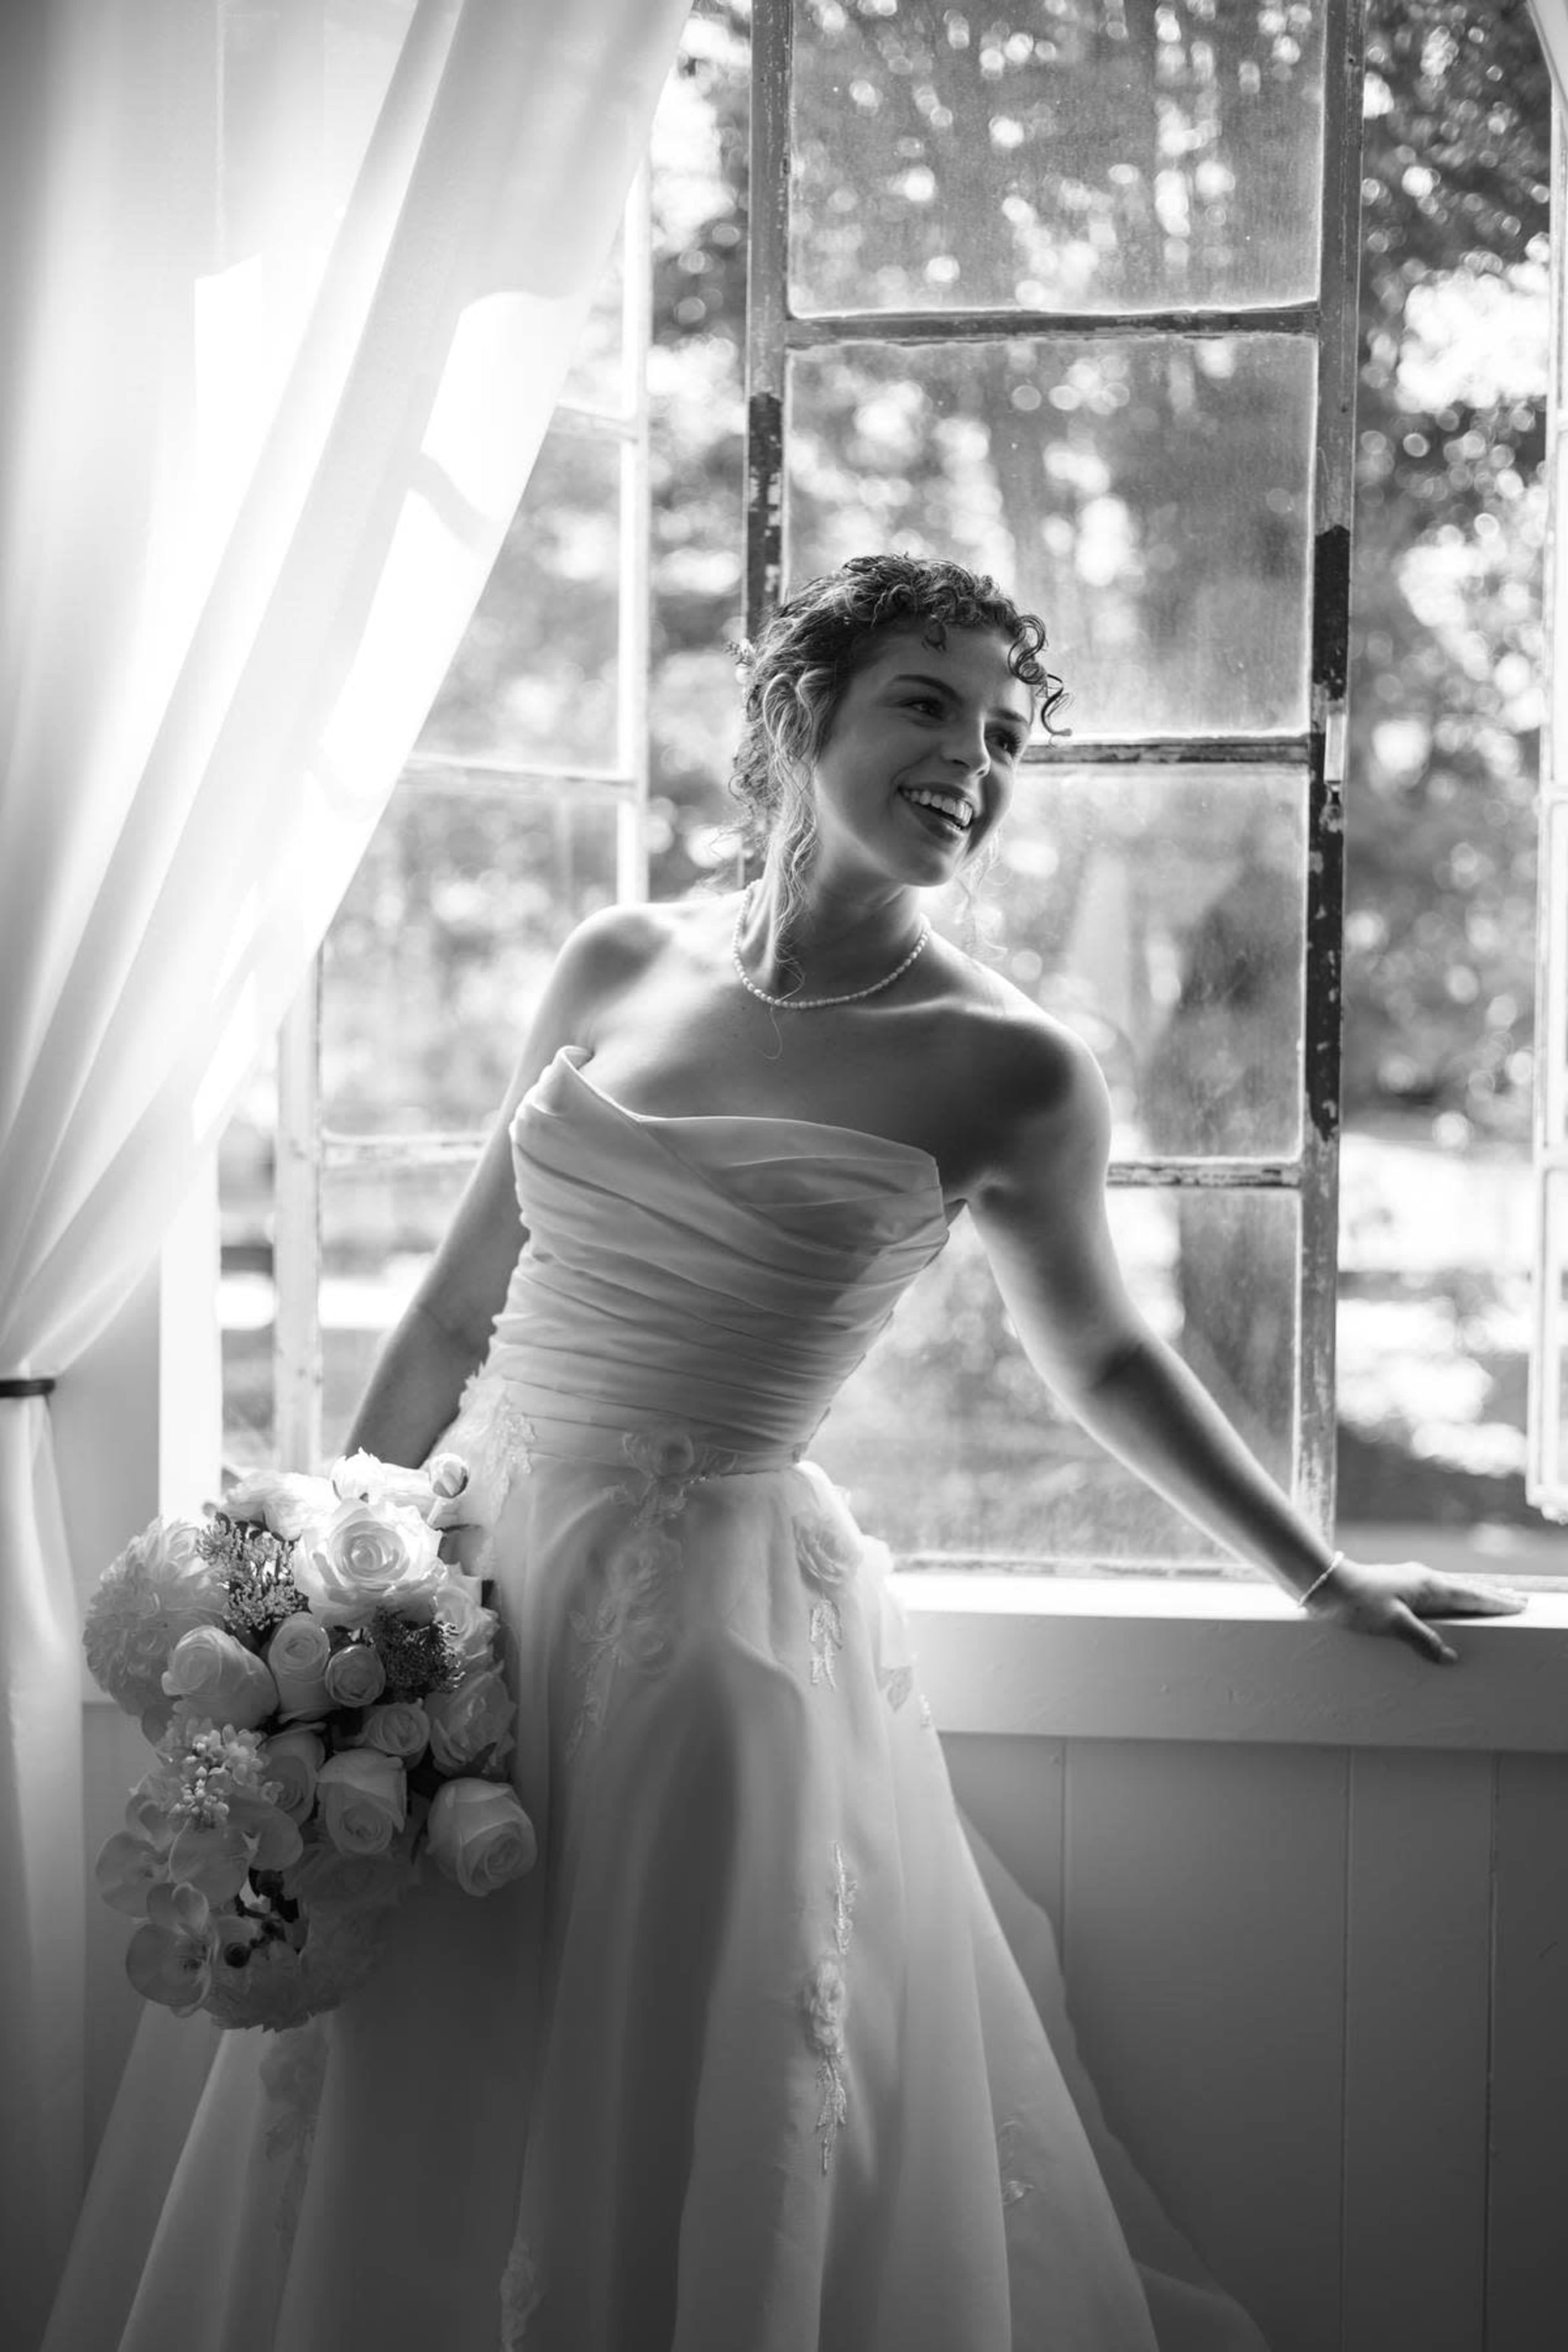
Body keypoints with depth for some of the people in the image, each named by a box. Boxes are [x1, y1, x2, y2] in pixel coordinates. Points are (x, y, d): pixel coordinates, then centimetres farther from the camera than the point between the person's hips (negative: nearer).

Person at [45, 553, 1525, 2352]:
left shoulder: (1001, 1073, -4)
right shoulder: (618, 965, 5)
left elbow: (1095, 1355, 12)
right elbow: (460, 1308, 12)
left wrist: (1318, 1577, 18)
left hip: (716, 1612, -4)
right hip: (476, 1568, 4)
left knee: (686, 2186, 0)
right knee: (393, 2157, 10)